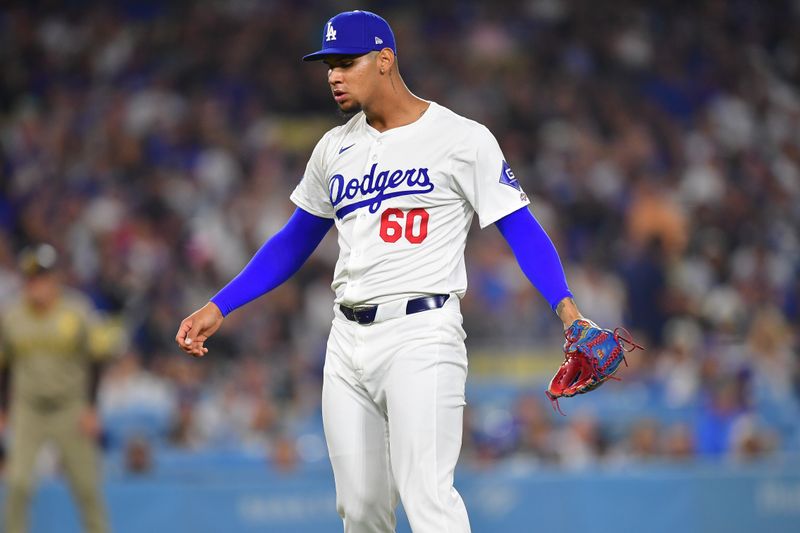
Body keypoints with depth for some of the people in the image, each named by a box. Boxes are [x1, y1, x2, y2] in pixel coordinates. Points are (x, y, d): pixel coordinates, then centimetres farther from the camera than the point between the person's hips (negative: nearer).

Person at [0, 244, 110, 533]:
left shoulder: (77, 312, -7)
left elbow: (94, 363, -2)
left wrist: (90, 409, -7)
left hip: (70, 410, -1)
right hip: (27, 409, 1)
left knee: (86, 485, 3)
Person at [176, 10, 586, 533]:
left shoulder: (462, 139, -3)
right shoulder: (336, 148, 15)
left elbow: (521, 229, -7)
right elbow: (294, 243, 23)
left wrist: (565, 306, -21)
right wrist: (218, 308, 17)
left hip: (421, 333, -6)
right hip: (349, 339, 6)